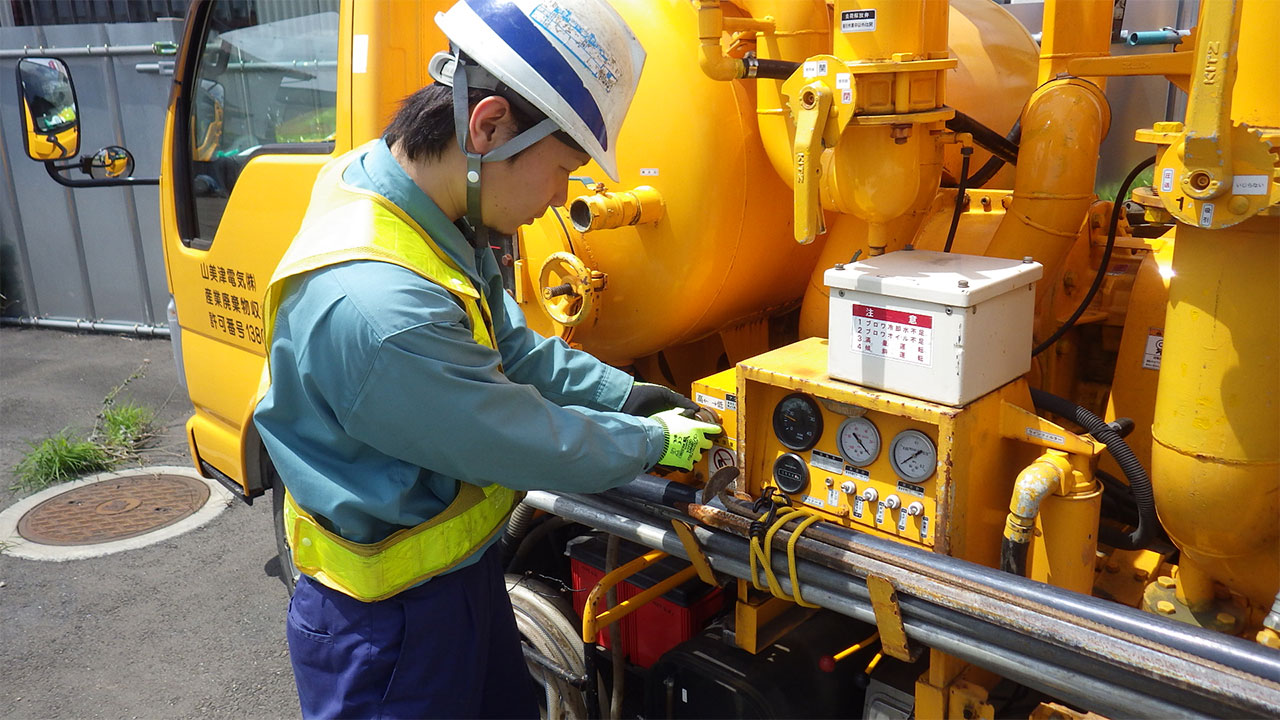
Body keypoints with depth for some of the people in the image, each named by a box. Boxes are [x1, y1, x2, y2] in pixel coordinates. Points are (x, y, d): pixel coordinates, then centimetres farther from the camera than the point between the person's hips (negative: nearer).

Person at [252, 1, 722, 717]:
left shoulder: (433, 214, -7)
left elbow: (509, 345, 8)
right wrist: (653, 439, -9)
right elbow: (529, 442, -25)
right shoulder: (377, 308, -37)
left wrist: (624, 394, 1)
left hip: (459, 563, 9)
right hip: (388, 623, -9)